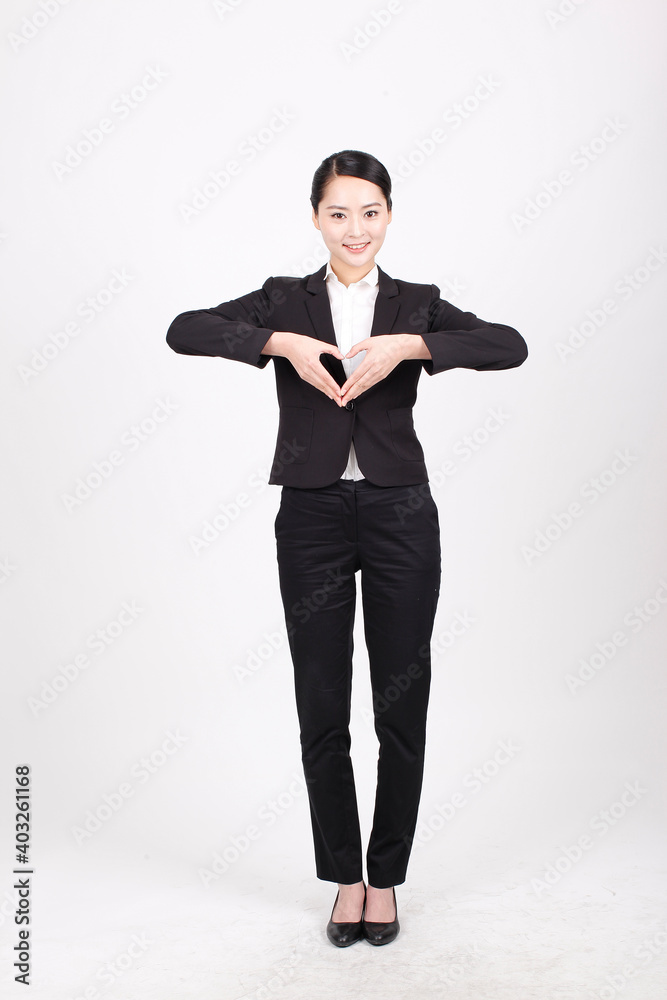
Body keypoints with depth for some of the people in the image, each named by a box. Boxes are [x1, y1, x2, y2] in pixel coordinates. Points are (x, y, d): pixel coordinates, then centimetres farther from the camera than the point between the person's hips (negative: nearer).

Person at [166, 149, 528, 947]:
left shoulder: (417, 305, 7)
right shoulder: (284, 300, 6)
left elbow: (511, 346, -10)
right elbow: (183, 331, -9)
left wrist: (407, 345, -22)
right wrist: (282, 342, -21)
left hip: (401, 516, 0)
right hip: (312, 518, 0)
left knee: (402, 708, 7)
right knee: (321, 711, 7)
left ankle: (386, 877, 28)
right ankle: (344, 876, 28)